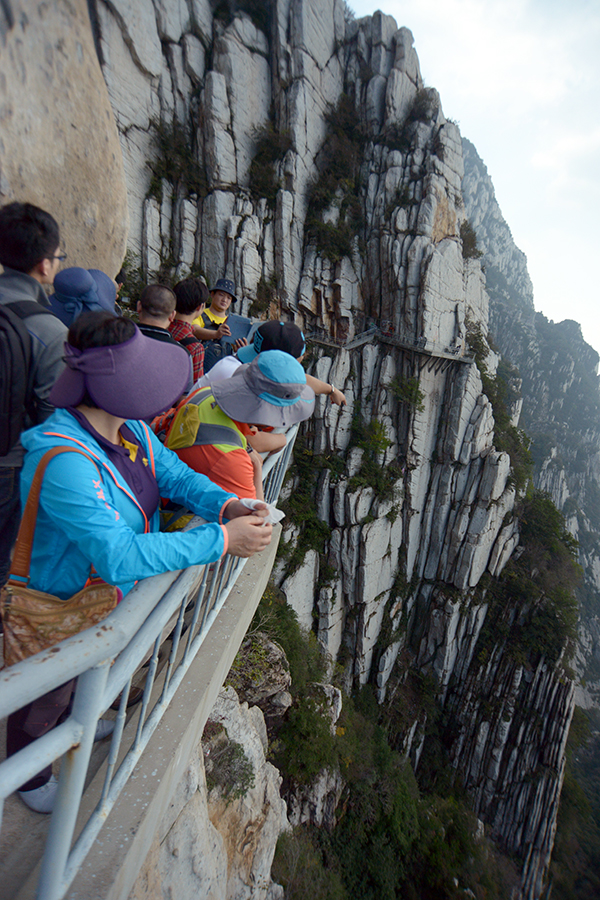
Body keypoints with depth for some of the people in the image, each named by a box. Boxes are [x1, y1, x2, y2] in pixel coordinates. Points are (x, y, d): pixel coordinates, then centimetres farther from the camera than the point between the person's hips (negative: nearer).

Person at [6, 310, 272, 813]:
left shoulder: (128, 427, -13)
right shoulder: (63, 461, -40)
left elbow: (174, 473, -7)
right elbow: (121, 556, -43)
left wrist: (228, 505, -26)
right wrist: (221, 540, -42)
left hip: (108, 592, 7)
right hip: (60, 607, -7)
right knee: (44, 697, 24)